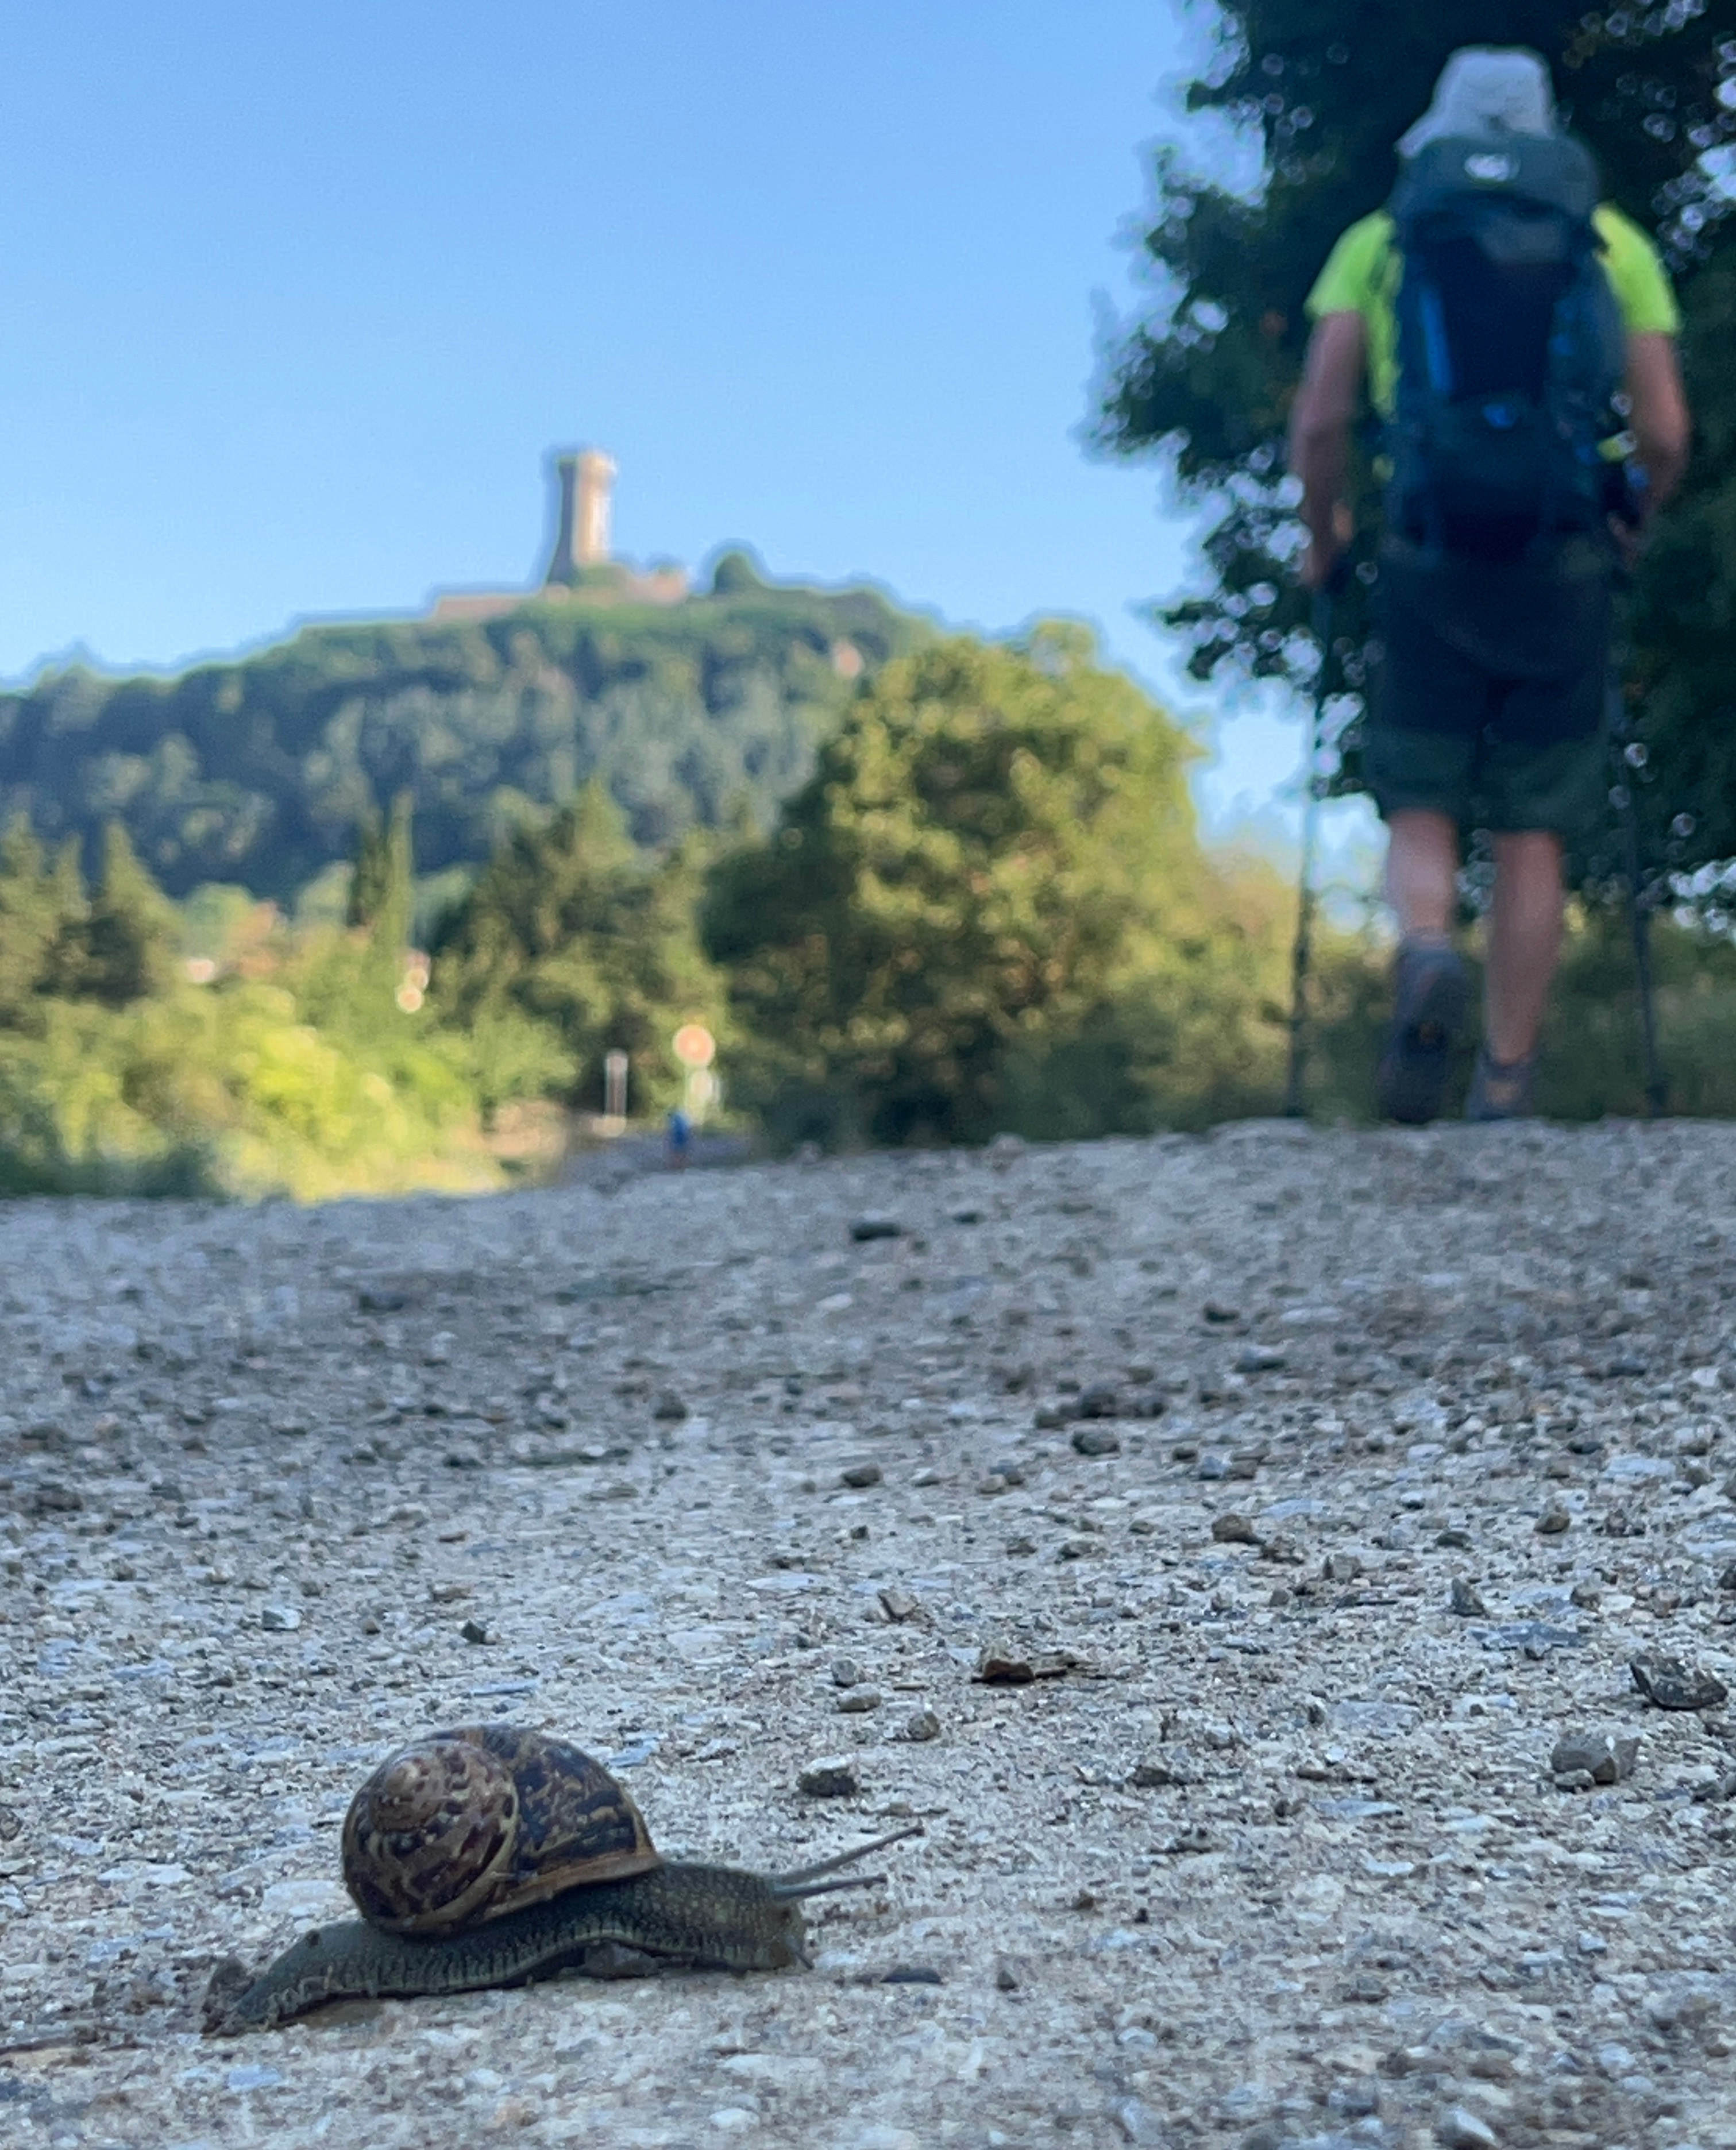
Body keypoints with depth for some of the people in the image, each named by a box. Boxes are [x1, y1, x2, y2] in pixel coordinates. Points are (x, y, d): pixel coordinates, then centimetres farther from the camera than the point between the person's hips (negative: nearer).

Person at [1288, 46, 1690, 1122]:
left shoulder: (1378, 239, 11)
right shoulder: (1615, 239, 12)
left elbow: (1320, 420, 0)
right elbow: (1667, 436, 4)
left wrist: (1323, 538, 16)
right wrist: (1626, 531, 23)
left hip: (1431, 561, 0)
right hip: (1566, 567, 1)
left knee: (1423, 812, 10)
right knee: (1533, 836, 8)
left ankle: (1428, 953, -22)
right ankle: (1507, 1084, 9)